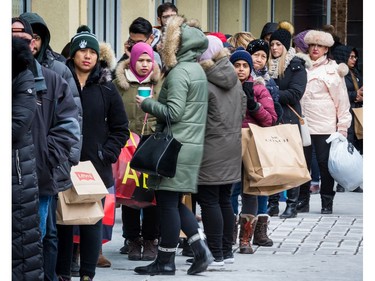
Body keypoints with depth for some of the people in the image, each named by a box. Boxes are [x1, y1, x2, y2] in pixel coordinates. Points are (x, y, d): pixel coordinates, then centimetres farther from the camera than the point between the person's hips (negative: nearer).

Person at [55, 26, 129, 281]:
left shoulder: (106, 87, 6)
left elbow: (120, 128, 9)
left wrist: (107, 154, -2)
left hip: (96, 168, 1)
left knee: (93, 222, 2)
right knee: (63, 221, 3)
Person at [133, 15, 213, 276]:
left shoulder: (179, 72, -14)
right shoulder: (197, 69, 15)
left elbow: (173, 112, -19)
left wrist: (147, 104, -6)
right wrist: (154, 104, 18)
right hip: (192, 144, 9)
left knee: (168, 202, -2)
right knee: (176, 202, 14)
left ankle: (165, 261, 3)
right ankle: (201, 249, 6)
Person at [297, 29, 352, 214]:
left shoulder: (333, 70, 0)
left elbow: (341, 100, -1)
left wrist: (342, 127, -5)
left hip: (324, 126, -4)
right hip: (302, 124, 4)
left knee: (325, 164, -1)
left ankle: (327, 203, 6)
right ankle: (302, 202, 12)